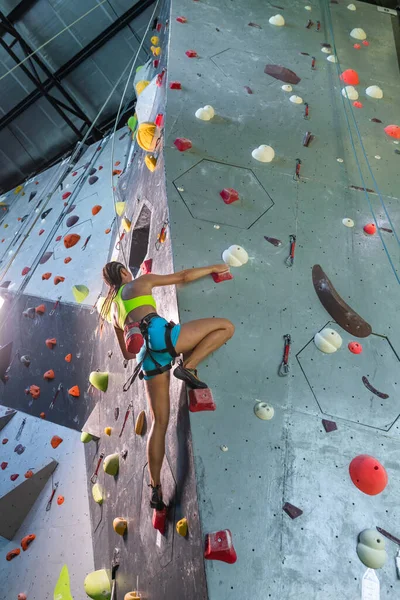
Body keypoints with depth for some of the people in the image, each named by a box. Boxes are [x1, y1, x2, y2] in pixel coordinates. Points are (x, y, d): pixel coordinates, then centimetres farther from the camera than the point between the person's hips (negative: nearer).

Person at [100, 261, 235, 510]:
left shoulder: (114, 308, 34)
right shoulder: (141, 282, 20)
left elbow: (126, 353, 39)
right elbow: (183, 276, 19)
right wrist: (213, 268, 31)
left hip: (147, 356, 6)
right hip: (158, 333, -6)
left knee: (160, 422, 10)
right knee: (226, 326, -2)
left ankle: (155, 489, 9)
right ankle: (188, 366, -16)